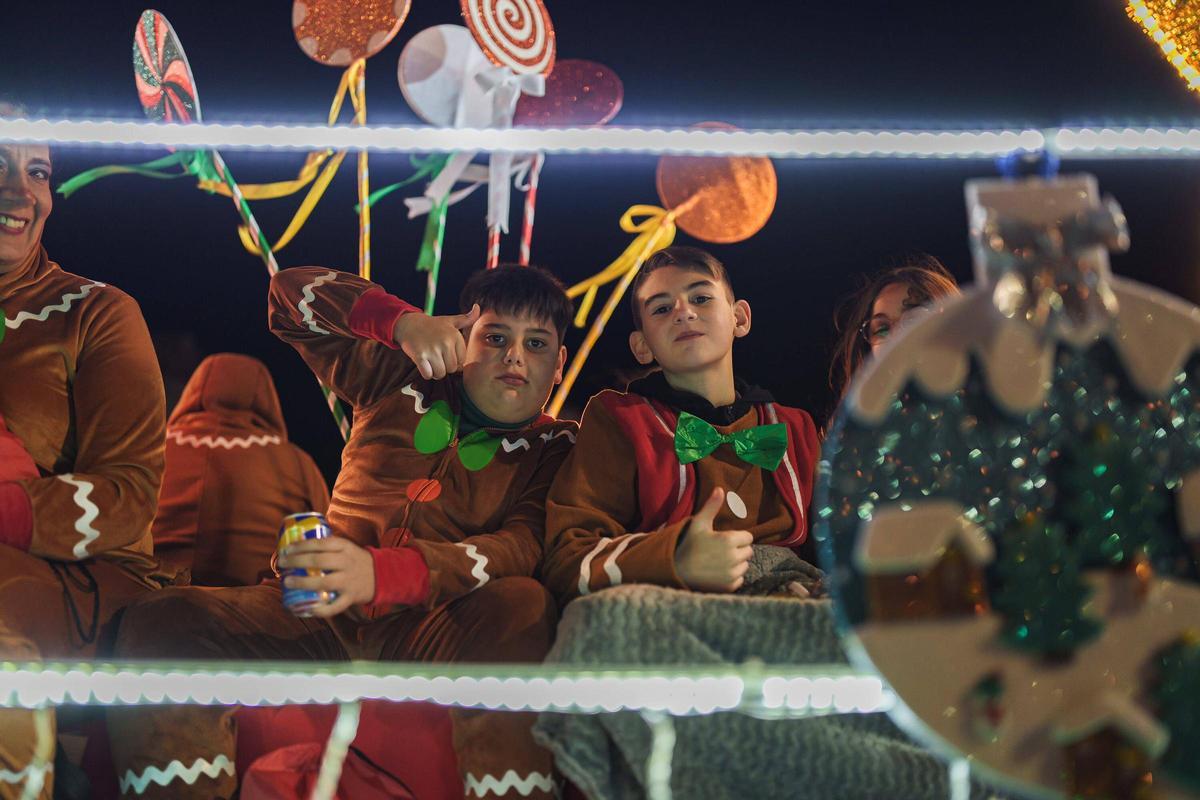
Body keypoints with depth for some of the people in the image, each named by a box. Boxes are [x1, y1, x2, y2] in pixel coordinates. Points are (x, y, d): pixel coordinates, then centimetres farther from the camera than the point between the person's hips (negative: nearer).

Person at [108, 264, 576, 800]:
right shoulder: (401, 385, 20)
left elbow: (523, 546, -11)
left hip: (431, 637, -2)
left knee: (523, 605, -37)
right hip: (323, 622, 3)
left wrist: (382, 573, -29)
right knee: (158, 623, -23)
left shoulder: (553, 449, 10)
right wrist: (403, 323, 3)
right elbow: (294, 292, 23)